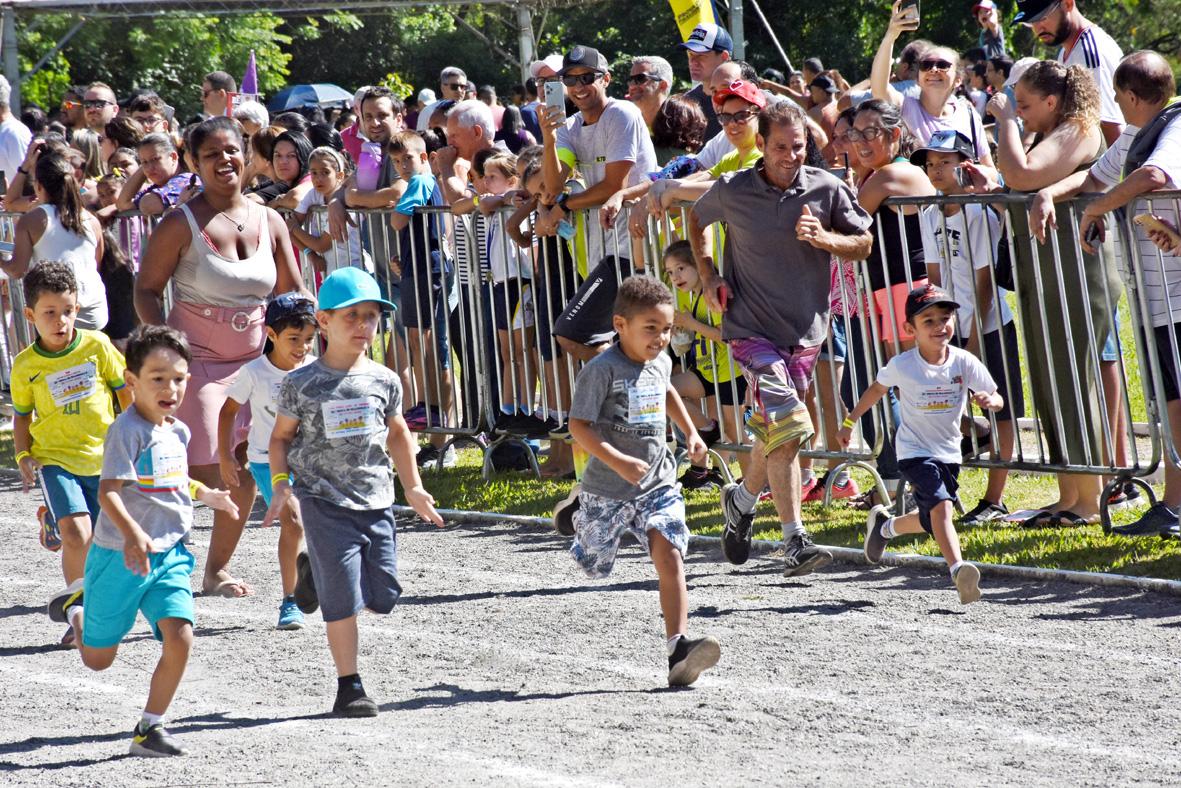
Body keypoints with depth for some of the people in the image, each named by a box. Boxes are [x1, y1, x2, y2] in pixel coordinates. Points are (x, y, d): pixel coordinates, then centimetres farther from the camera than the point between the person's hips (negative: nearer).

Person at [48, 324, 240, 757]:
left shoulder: (177, 431, 7)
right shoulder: (127, 429, -18)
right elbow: (107, 491, -27)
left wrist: (207, 494, 23)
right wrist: (132, 535, -41)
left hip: (169, 555, 6)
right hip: (120, 557, -6)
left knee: (179, 639, -14)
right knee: (98, 659, 9)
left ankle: (149, 728, 1)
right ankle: (76, 605, 43)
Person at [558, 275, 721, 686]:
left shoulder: (660, 363, 4)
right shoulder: (602, 371, -18)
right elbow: (578, 425, -21)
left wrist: (690, 432, 22)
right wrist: (618, 461, -32)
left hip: (658, 485, 4)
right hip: (608, 491, -4)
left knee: (670, 556, -16)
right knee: (593, 565, 16)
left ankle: (679, 651, -22)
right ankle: (579, 515, 51)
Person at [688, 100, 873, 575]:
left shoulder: (827, 189, -2)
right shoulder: (732, 192, -5)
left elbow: (864, 245, 5)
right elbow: (696, 219, 16)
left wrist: (823, 238, -14)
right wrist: (708, 277, 5)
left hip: (805, 328, 4)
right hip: (751, 325, -3)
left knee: (773, 431, 15)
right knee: (787, 426, -19)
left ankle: (742, 499, 45)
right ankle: (795, 542, -18)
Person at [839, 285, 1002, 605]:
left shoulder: (965, 363, -10)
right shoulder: (902, 366, -13)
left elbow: (997, 399, -7)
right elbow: (877, 389, 7)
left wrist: (988, 400, -31)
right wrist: (850, 421, 14)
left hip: (949, 452, 4)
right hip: (915, 452, -4)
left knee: (932, 521, 19)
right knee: (940, 507, -27)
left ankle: (885, 525, 48)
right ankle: (958, 569, -39)